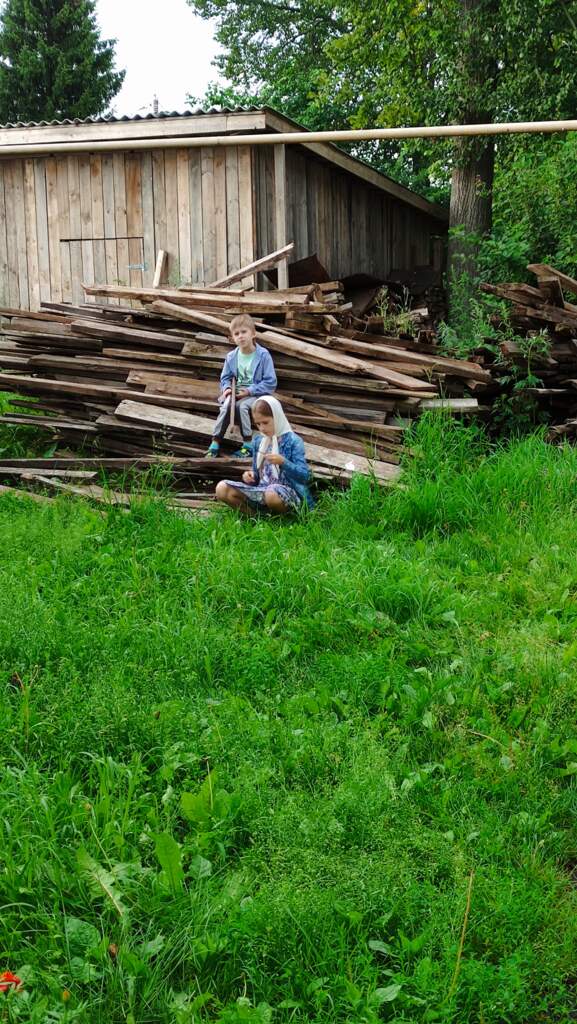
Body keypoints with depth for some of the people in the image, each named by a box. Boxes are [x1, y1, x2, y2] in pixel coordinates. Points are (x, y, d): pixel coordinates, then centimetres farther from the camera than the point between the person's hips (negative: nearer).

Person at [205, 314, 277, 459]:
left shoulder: (263, 355, -10)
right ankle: (215, 443, -24)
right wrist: (227, 388, -7)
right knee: (226, 406, -28)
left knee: (241, 405, -33)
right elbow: (225, 377, 16)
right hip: (236, 393, 4)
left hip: (257, 394, -3)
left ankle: (248, 445, -22)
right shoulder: (232, 357, 3)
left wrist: (249, 391, -18)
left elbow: (270, 383, -11)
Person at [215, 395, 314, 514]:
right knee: (222, 488, -13)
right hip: (261, 491, 5)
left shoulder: (293, 441, -5)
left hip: (287, 493, -5)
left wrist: (283, 462, -26)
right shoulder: (258, 441, 13)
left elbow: (305, 476, -12)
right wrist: (250, 475, -3)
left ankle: (283, 517, -8)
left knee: (272, 494, -42)